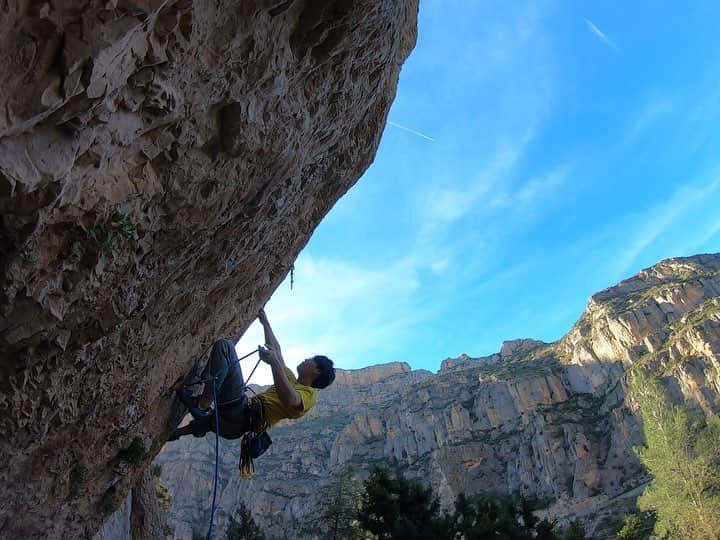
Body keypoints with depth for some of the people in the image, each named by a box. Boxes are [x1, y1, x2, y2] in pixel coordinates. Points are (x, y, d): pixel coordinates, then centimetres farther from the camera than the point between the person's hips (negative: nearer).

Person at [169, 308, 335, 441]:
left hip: (241, 418, -10)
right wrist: (265, 322, 38)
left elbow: (290, 401, -28)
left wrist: (275, 362, -39)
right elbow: (276, 349, 35)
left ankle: (202, 405, -18)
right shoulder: (292, 381, 27)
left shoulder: (308, 395, -3)